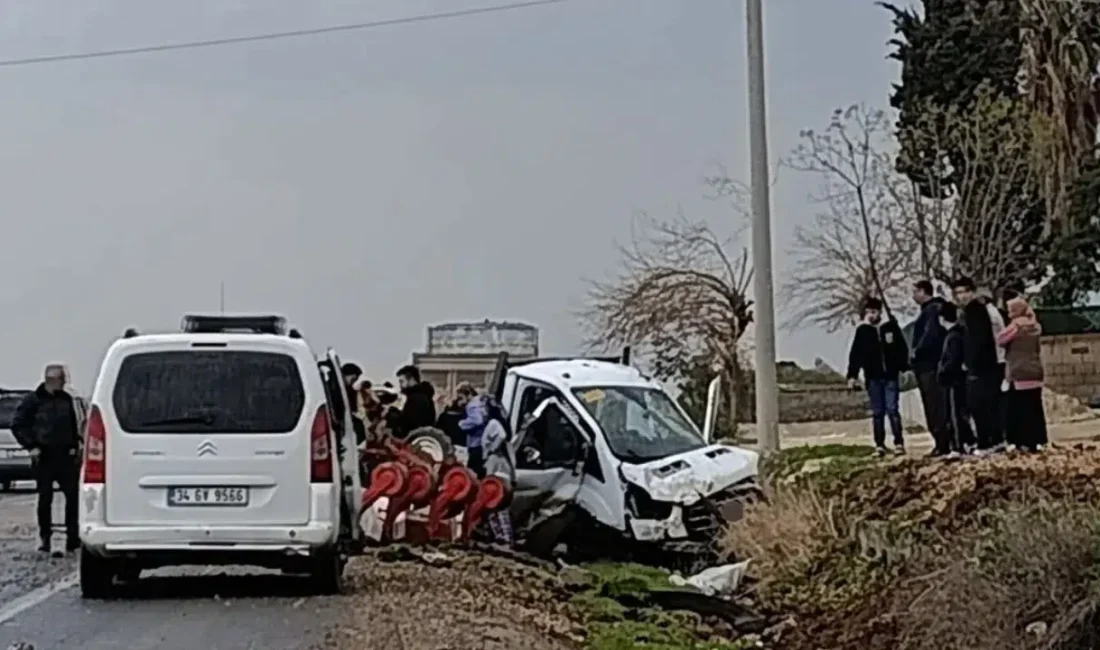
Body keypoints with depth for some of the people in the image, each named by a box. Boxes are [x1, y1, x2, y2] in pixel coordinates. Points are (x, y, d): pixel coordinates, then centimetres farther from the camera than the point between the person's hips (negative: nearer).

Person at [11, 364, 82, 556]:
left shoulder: (66, 399, 11)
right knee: (45, 499, 3)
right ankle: (45, 539, 10)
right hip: (44, 456, -4)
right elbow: (17, 425, -2)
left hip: (65, 456, 4)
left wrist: (74, 446, 9)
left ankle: (73, 538, 4)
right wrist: (31, 446, -10)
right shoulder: (33, 400, -3)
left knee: (73, 495, -3)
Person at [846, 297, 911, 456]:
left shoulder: (891, 327, 3)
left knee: (892, 409, -5)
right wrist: (852, 375, -4)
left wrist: (904, 368, -2)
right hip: (873, 378, 1)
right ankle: (880, 445, 8)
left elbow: (902, 349, 6)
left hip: (890, 376, -1)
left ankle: (899, 443, -3)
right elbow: (855, 354, 2)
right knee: (877, 412, 5)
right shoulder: (862, 330, 4)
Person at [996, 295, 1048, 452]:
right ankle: (1036, 440, 8)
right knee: (1034, 408, 8)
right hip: (1035, 372, 8)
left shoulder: (1016, 325, -11)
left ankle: (1024, 441, -5)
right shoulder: (1035, 326, 12)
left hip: (1019, 374, -8)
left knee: (1017, 409, -3)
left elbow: (1001, 340, -8)